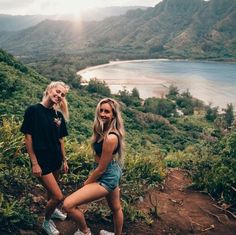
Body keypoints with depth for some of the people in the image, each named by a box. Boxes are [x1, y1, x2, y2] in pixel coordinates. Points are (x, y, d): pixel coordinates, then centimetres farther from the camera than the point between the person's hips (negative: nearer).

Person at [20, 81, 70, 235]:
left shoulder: (59, 115, 3)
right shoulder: (33, 110, -13)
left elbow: (60, 139, 9)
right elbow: (28, 138, -12)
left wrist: (64, 160, 11)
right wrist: (34, 163, -14)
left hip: (56, 160, 6)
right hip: (41, 161, -6)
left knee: (52, 190, 23)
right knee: (58, 196, -6)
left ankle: (52, 210, 52)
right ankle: (47, 221, 21)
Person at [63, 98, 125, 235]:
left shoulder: (110, 138, -29)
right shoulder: (104, 131, 1)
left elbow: (101, 168, -22)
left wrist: (87, 182, -6)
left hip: (106, 177, -10)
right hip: (113, 173, 10)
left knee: (68, 205, -13)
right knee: (116, 208, 28)